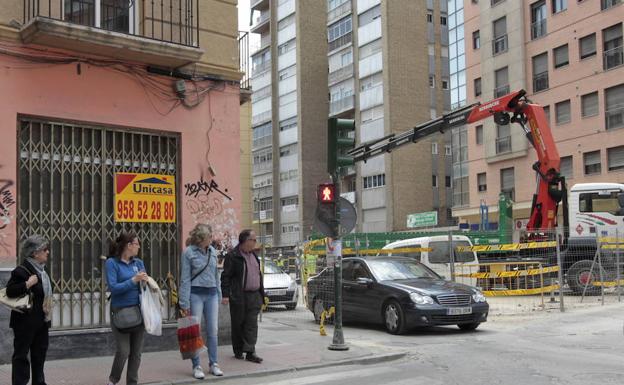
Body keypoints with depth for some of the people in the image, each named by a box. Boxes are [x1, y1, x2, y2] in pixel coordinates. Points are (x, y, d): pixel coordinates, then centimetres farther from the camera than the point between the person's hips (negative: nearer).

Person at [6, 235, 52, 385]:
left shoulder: (41, 270, 10)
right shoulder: (21, 271, -15)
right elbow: (9, 291, -22)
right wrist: (27, 284, -27)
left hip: (41, 321, 9)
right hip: (25, 322, -9)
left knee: (39, 353, 16)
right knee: (21, 354, 0)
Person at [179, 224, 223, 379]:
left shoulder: (212, 251, 7)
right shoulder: (189, 252, -7)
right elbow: (185, 279, -7)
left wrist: (219, 295, 13)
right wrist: (185, 303, -10)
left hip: (212, 294, 5)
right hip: (196, 294, -5)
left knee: (213, 330, 7)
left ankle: (213, 364, 16)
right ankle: (196, 366, 10)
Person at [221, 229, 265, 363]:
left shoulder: (254, 255, 16)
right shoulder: (233, 256, -7)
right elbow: (226, 276, -10)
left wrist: (261, 293, 19)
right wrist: (225, 294, -18)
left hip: (254, 296, 6)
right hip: (239, 296, -6)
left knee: (252, 324, -2)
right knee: (238, 324, 5)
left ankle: (250, 352, -3)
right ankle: (238, 351, 18)